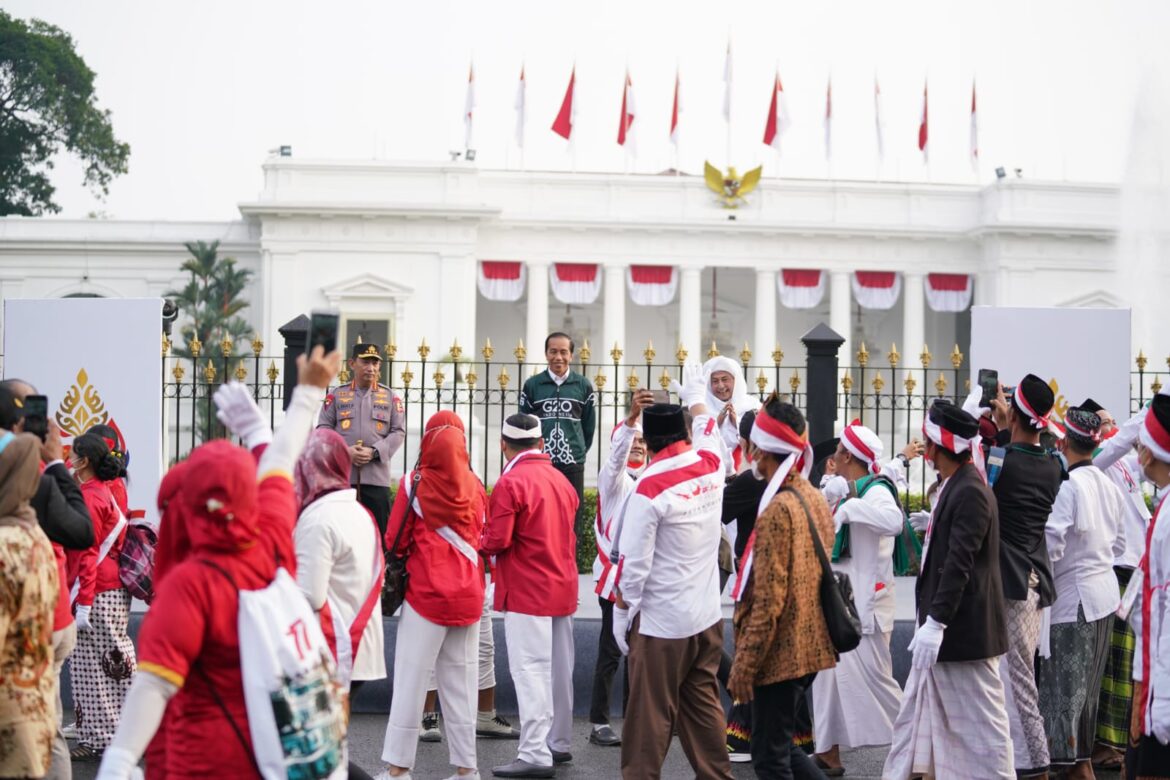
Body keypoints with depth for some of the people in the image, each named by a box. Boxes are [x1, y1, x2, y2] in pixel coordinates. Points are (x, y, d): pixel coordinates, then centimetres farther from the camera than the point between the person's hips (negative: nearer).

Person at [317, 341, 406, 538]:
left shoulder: (390, 397, 10)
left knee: (380, 531, -1)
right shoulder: (336, 395, 10)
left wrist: (374, 452, -11)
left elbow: (399, 432, 4)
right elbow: (323, 428, 5)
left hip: (377, 476, 0)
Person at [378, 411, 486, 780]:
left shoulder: (414, 483, -9)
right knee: (461, 681, 9)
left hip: (426, 593, -3)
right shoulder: (475, 487, 0)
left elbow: (395, 541, -3)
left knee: (411, 679, 1)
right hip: (469, 594, 3)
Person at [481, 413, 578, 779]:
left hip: (526, 593, -8)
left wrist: (479, 543, 2)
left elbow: (497, 541, -17)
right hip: (563, 588, 8)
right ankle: (559, 743, 24)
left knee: (530, 670, -8)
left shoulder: (510, 483, -14)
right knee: (559, 670, 14)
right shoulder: (561, 480, 9)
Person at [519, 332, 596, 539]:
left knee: (572, 522, 3)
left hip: (573, 466, 0)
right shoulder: (532, 385, 5)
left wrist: (579, 451, 10)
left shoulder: (583, 386, 5)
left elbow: (589, 425, 12)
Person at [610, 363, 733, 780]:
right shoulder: (711, 466, 0)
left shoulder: (651, 488, -17)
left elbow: (634, 561, -14)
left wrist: (622, 609, -2)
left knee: (651, 713, 0)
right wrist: (696, 398, 43)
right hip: (707, 616, 6)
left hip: (661, 620, -6)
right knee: (703, 704, 15)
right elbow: (709, 431, 26)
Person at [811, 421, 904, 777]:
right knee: (829, 677, 11)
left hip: (863, 602, -10)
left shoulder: (875, 491, -15)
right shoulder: (848, 492, 13)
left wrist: (848, 508, -32)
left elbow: (893, 521, -38)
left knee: (872, 680, -8)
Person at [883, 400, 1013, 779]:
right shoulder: (953, 487, 11)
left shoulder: (970, 492, -19)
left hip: (963, 630, -10)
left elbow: (959, 563, -25)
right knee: (918, 714, 15)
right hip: (945, 626, 10)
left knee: (981, 721, -2)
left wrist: (936, 621, -27)